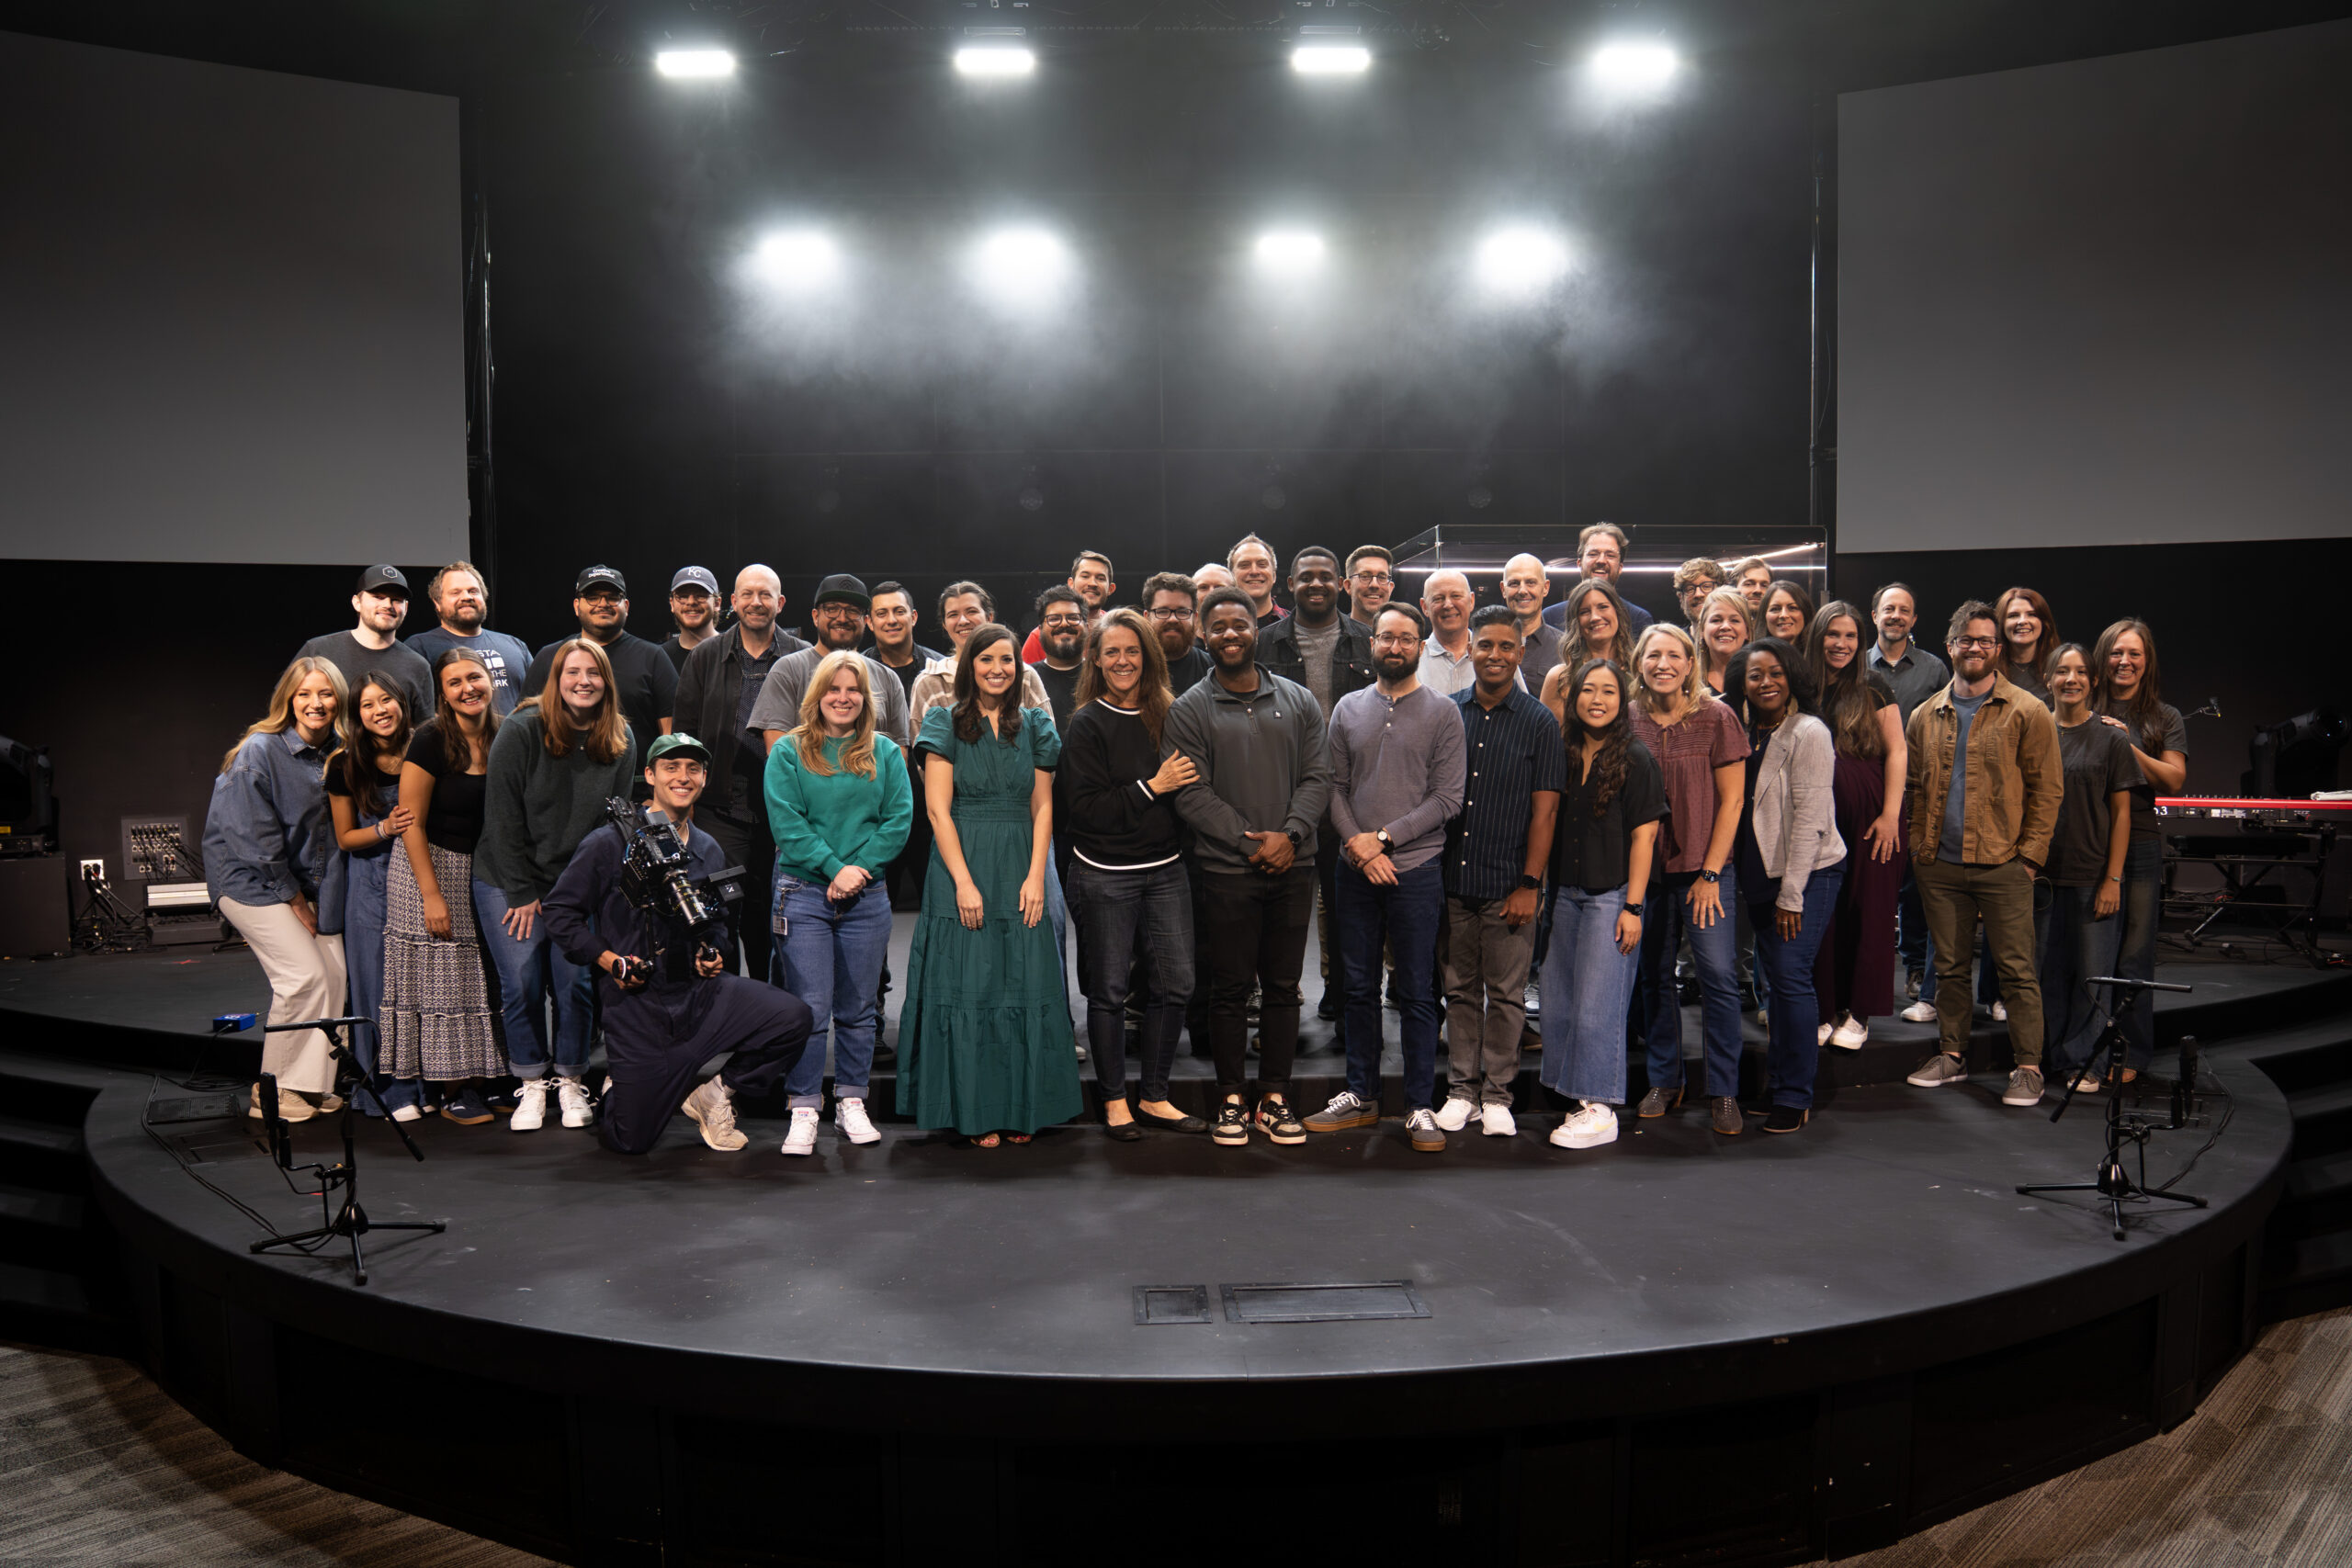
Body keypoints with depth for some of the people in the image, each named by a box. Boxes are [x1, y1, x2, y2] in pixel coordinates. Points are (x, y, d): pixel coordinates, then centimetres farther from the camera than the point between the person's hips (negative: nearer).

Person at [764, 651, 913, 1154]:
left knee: (858, 1007, 8)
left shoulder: (885, 753, 9)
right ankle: (804, 1110, 4)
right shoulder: (788, 752, 3)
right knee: (808, 1007, -3)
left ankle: (851, 1103, 19)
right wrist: (834, 868, -14)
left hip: (867, 897, 2)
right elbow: (786, 823, -6)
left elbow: (899, 820, 2)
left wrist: (859, 868, -10)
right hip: (803, 891, -2)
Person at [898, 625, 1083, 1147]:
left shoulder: (1034, 726, 11)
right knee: (968, 989, -1)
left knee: (1026, 987, 2)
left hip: (1021, 873, 3)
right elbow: (938, 809, -5)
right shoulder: (947, 723, 2)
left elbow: (1042, 808, 8)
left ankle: (1021, 1109, 12)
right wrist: (964, 882, -13)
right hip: (962, 867, -3)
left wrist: (1036, 876, -4)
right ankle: (977, 1113, 7)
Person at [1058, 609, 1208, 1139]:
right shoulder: (1086, 725, -5)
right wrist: (1152, 787, -16)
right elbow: (1084, 807, -13)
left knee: (1174, 985, 4)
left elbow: (1188, 784, 19)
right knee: (1109, 990, 3)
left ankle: (1154, 1098, 19)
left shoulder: (1167, 716, 9)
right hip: (1105, 873, -4)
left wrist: (1183, 784, -2)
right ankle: (1114, 1101, 18)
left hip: (1165, 870, 4)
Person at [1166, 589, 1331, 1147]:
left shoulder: (1299, 701, 10)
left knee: (1282, 986, 8)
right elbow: (1192, 792, -6)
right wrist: (1249, 841, -13)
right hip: (1227, 871, -2)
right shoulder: (1190, 709, 1)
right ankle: (1231, 1099, 15)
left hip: (1293, 868, 3)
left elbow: (1317, 776, 5)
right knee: (1230, 988, 3)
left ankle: (1274, 1098, 18)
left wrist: (1290, 834, -11)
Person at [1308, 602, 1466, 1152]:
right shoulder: (1348, 708, 10)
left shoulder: (1442, 713, 0)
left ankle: (1419, 1107, 11)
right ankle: (1360, 1096, 22)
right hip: (1356, 871, 3)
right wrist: (1358, 845, -9)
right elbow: (1336, 786, 7)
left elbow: (1448, 797, -6)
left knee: (1416, 993, 2)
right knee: (1359, 988, 10)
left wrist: (1384, 837, -12)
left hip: (1416, 869, -3)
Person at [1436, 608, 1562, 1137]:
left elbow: (1545, 810, -3)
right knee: (1460, 990, 10)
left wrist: (1529, 885, -8)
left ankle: (1497, 1094, 15)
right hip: (1452, 880, 3)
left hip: (1508, 885, -2)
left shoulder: (1540, 723, 0)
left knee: (1506, 995, 4)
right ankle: (1462, 1089, 20)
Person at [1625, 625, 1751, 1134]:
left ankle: (1723, 1091, 5)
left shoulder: (1716, 718, -4)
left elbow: (1731, 799, -3)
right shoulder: (1628, 722, 3)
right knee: (1654, 976, 8)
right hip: (1645, 869, 3)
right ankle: (1664, 1081, 22)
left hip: (1704, 870, -3)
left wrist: (1710, 873, -7)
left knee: (1719, 974, -5)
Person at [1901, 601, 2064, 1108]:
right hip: (1940, 866, 4)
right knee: (1950, 966, 11)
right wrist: (1919, 848, 7)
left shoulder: (2026, 713, 0)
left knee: (2016, 969, -2)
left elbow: (2047, 789, -2)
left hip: (2003, 864, -4)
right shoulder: (1925, 716, 12)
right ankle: (1952, 1053, 22)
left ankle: (2029, 1067, 6)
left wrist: (2029, 854, -8)